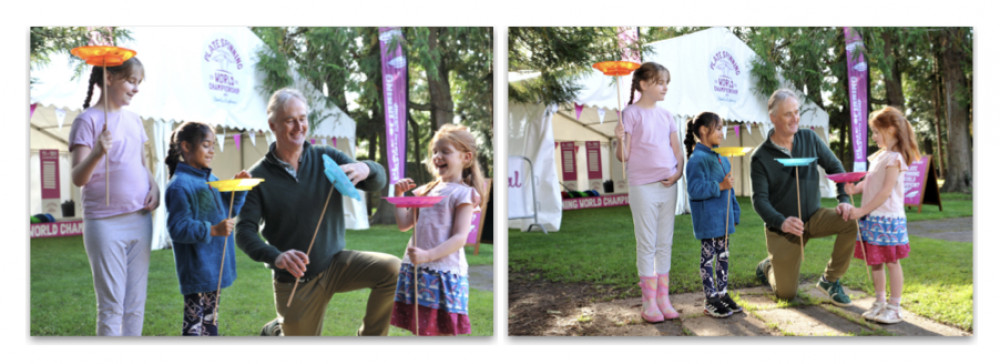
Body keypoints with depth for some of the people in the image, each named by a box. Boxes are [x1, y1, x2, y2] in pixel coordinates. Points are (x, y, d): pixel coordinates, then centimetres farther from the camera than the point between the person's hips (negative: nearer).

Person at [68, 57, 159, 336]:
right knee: (111, 305, -2)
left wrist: (154, 187, 1)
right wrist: (97, 153, -32)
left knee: (136, 304, 10)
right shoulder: (88, 120, -7)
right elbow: (78, 178, -13)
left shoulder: (133, 119, 11)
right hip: (105, 224, -6)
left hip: (140, 220, 6)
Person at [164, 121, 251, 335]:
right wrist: (213, 230, -31)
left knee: (210, 316, 21)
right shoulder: (179, 185, -17)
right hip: (195, 268, -9)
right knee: (194, 318, 0)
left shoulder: (211, 179, 10)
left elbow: (230, 209, 18)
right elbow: (178, 228, -22)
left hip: (215, 265, 9)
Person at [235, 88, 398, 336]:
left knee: (393, 270, -24)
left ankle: (369, 339, -5)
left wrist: (366, 169, -35)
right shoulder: (259, 176, -7)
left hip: (335, 262, 2)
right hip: (295, 281, -1)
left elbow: (379, 181, -9)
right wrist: (276, 257, -34)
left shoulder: (327, 158, -2)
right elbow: (245, 232, -14)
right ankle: (276, 331, 42)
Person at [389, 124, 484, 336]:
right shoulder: (427, 190, 16)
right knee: (421, 330, 13)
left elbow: (460, 238, -15)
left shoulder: (463, 193, -6)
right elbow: (404, 224, 16)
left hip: (444, 272, -7)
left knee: (443, 331, -1)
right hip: (416, 269, 7)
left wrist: (429, 255, -25)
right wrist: (399, 195, 9)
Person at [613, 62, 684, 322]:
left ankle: (664, 299, 17)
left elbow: (677, 152, 14)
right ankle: (649, 303, 6)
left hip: (668, 186, 6)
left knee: (665, 243, 9)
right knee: (647, 244, -1)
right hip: (643, 186, -6)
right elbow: (623, 156, -8)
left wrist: (678, 172, -4)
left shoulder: (666, 115, 12)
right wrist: (620, 140, -28)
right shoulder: (631, 114, -5)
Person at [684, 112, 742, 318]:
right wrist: (719, 186, -25)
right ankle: (710, 301, 6)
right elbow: (694, 190, -22)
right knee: (708, 257, -1)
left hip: (723, 218, 8)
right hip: (707, 220, -8)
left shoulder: (721, 158, 13)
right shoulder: (697, 159, -14)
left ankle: (722, 294, 25)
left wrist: (734, 213, 18)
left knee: (724, 255, 14)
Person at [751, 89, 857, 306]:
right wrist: (781, 222, -37)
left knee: (850, 222, -27)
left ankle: (830, 280, -7)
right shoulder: (760, 158, -14)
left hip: (813, 217, 4)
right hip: (782, 229, -3)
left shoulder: (809, 139, -3)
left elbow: (835, 167, 4)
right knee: (786, 293, -2)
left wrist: (844, 199, -12)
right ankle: (768, 266, 35)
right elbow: (760, 200, -19)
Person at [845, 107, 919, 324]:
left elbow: (885, 192, -18)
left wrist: (862, 211, -18)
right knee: (874, 262, 13)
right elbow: (869, 182, 18)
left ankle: (894, 308, 7)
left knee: (891, 261, 0)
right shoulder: (880, 155, 15)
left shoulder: (894, 158, -13)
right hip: (871, 217, 8)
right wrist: (855, 189, -3)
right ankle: (879, 303, 24)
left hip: (888, 218, -8)